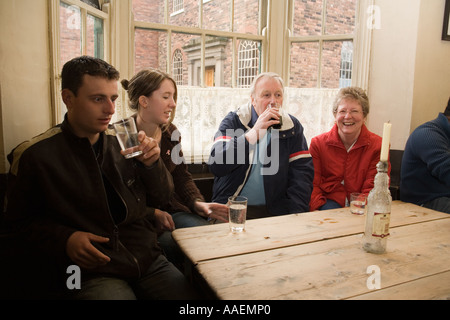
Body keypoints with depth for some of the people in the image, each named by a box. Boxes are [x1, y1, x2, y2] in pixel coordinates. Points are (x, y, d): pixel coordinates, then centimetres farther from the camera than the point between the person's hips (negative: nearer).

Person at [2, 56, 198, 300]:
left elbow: (161, 198, 10)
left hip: (149, 261, 3)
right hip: (94, 273, -3)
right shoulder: (34, 155, -5)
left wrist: (152, 164, -9)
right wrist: (64, 239, -11)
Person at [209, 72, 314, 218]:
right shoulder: (233, 121, 0)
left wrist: (296, 215, -12)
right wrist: (255, 131, -19)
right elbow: (216, 165, -14)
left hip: (274, 211, 2)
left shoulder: (292, 127, 7)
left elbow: (302, 172, 2)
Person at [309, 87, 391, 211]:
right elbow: (313, 185, -1)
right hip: (329, 202, -1)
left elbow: (372, 189, -2)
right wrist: (317, 209, -19)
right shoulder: (317, 143, 1)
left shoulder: (378, 145, 1)